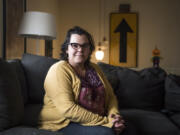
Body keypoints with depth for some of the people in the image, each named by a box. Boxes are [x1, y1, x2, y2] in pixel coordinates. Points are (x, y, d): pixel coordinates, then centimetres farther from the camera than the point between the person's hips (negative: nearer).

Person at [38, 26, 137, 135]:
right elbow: (68, 109, -22)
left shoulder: (94, 68, 12)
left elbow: (111, 96, 13)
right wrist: (107, 121, -21)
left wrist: (114, 114, -10)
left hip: (96, 120, 6)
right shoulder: (59, 70, -12)